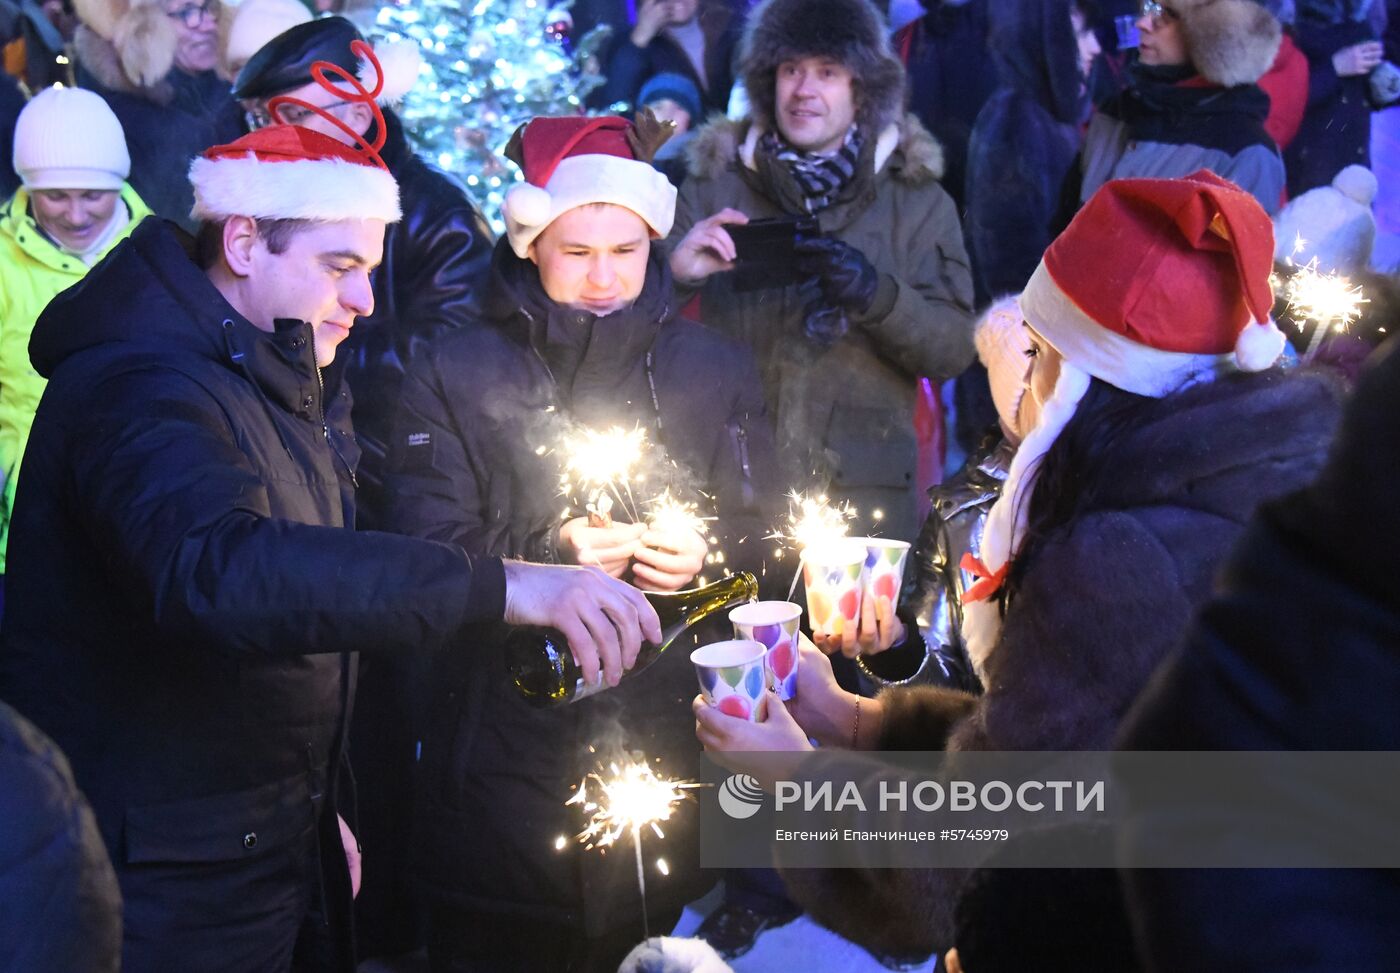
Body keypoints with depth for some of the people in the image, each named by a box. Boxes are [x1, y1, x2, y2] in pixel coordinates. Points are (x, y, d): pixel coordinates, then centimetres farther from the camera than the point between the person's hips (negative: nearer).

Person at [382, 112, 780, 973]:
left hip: (674, 764, 2)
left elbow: (768, 538, 11)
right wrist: (548, 552, -19)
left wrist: (710, 555, -11)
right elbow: (424, 553, -4)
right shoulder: (456, 376, 5)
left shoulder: (715, 370, 13)